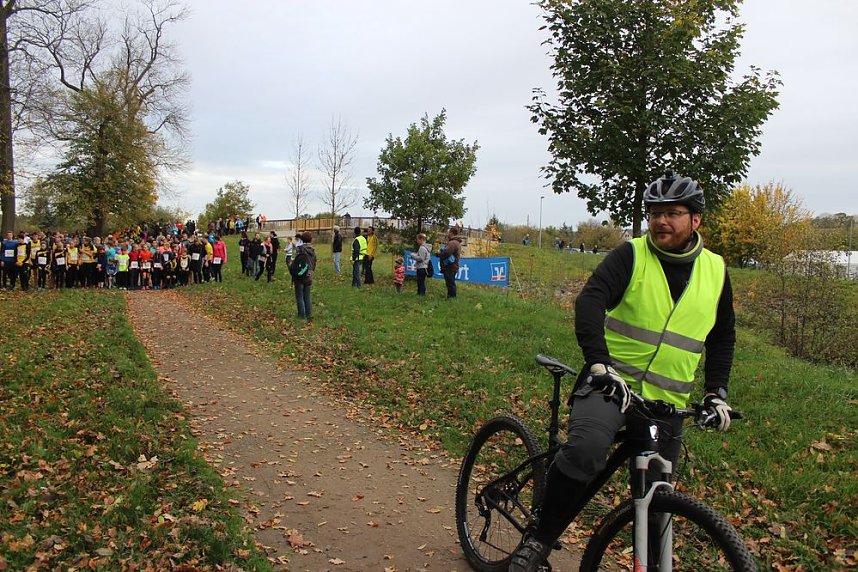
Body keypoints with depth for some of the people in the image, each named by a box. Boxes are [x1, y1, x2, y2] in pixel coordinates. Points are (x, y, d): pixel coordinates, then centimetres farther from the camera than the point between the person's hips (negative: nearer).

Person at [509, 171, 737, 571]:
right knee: (584, 450, -32)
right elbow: (590, 301, -19)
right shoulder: (632, 256, -5)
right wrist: (599, 362, -33)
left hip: (666, 401, 4)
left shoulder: (715, 271, 8)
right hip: (611, 381, -4)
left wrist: (715, 392, 8)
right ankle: (539, 538, -15)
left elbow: (722, 337, 19)